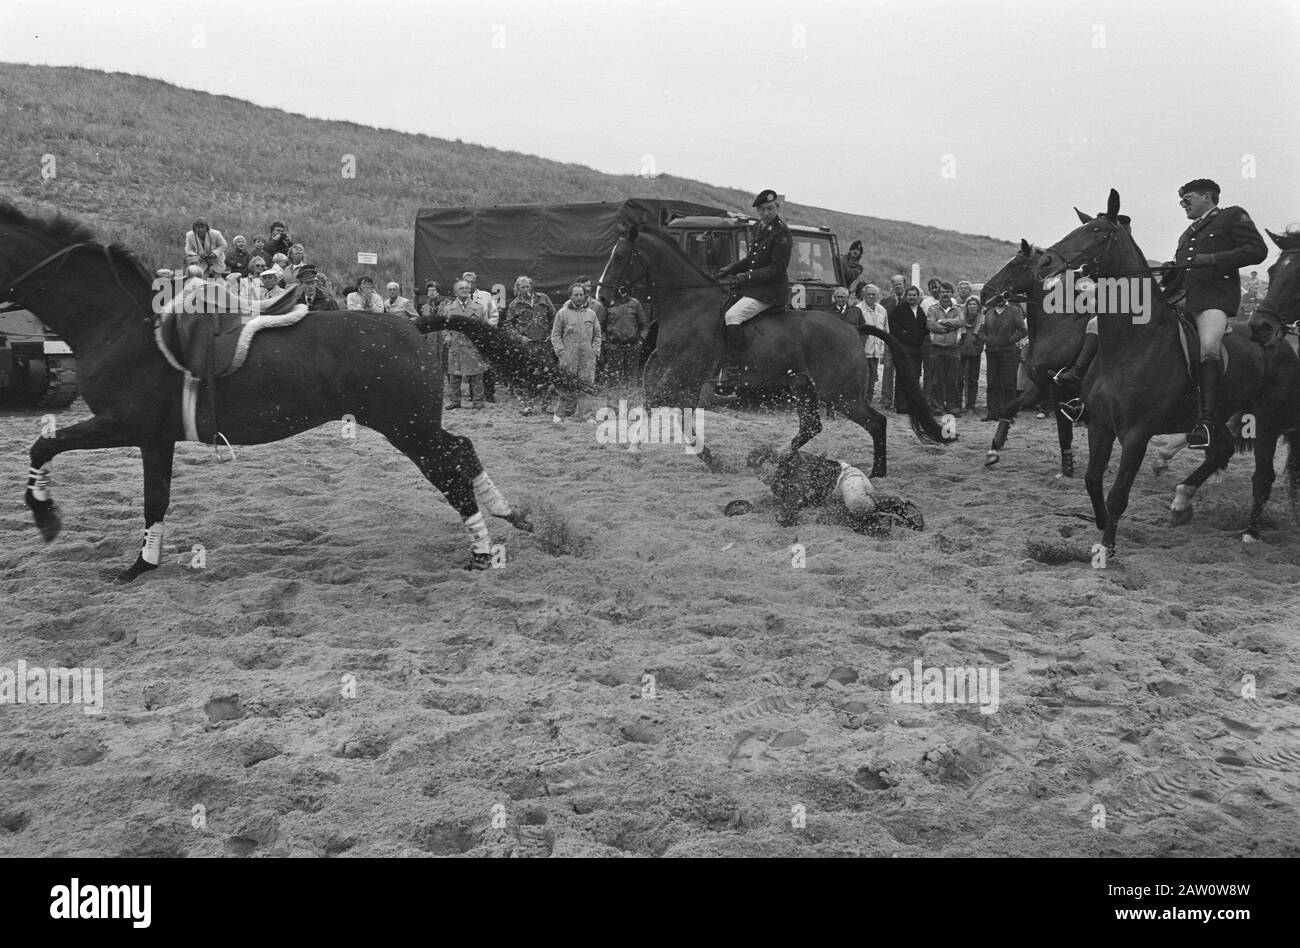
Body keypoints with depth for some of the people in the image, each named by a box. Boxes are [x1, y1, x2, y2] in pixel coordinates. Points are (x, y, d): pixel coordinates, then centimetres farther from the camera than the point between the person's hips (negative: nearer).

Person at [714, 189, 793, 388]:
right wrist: (730, 269, 9)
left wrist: (748, 276, -21)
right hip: (753, 288, 10)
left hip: (770, 292, -10)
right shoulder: (762, 228, 15)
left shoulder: (782, 234, -13)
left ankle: (732, 369, -23)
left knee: (732, 316, -24)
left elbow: (777, 268, -19)